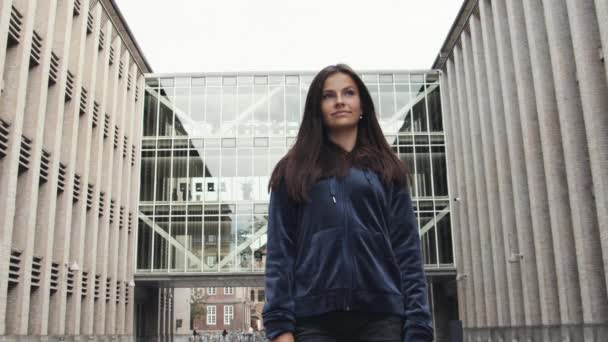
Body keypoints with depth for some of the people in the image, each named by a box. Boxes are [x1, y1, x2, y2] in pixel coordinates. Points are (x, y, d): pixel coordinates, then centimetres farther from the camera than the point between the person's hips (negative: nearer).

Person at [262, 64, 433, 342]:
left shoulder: (387, 170, 14)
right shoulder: (293, 171, 11)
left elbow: (407, 250, 7)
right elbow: (279, 252, 4)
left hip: (381, 315, 1)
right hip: (314, 318, 0)